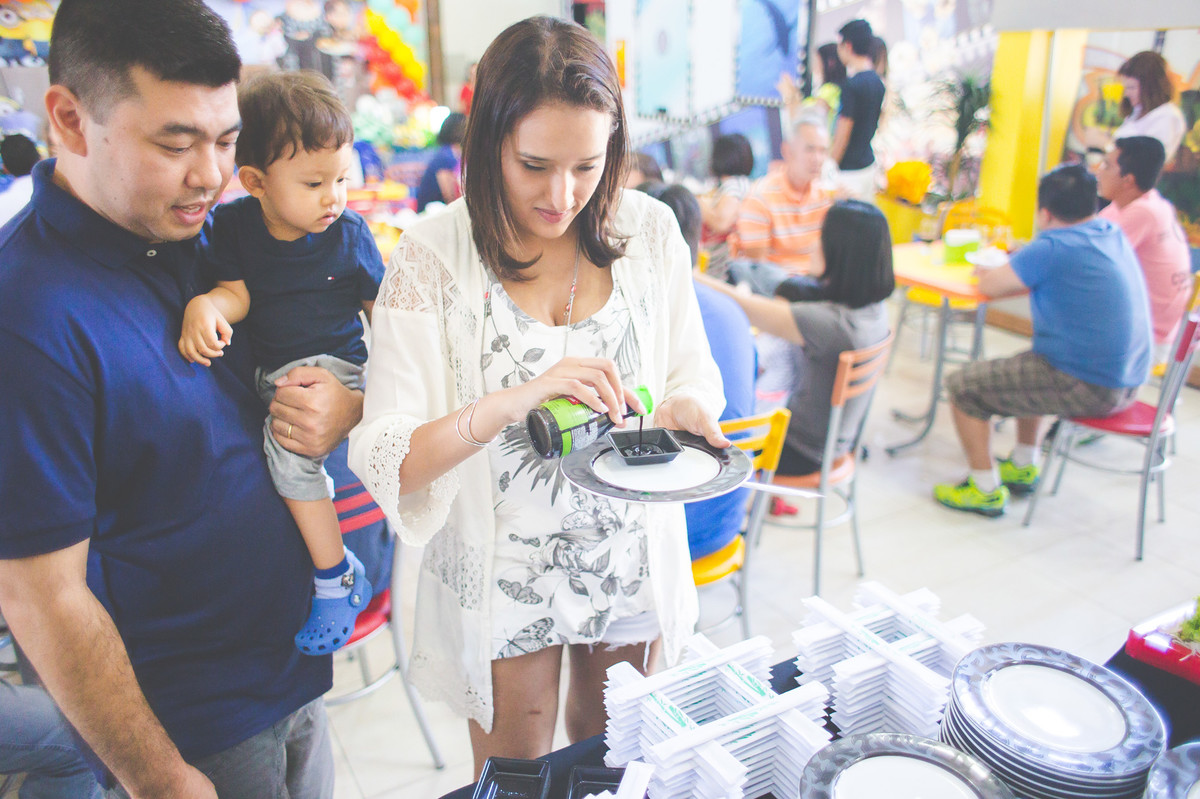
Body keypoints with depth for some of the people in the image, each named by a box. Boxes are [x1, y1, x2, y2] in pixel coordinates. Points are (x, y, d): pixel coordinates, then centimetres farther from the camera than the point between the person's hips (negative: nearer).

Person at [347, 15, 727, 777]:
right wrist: (515, 400, -37)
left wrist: (684, 407, -22)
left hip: (632, 565, 3)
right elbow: (386, 460, -21)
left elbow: (692, 374, 2)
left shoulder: (651, 231, -8)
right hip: (503, 579, -2)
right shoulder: (434, 254, -17)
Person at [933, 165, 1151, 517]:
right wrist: (1016, 268, 12)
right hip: (1127, 380, 9)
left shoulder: (1052, 249, -19)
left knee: (963, 386, 0)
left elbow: (989, 285, -11)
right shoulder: (1114, 236, 7)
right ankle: (1023, 467, 40)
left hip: (1089, 389, -9)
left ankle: (985, 490, 9)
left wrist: (992, 272, 11)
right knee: (1024, 367, 33)